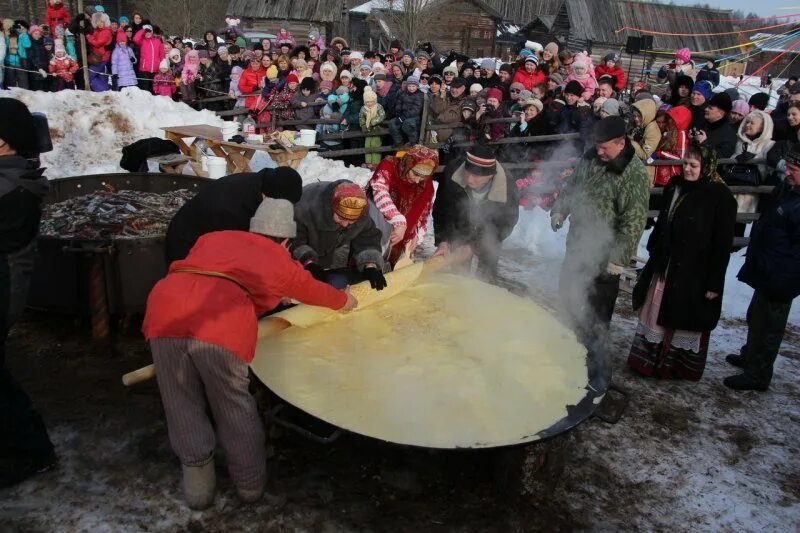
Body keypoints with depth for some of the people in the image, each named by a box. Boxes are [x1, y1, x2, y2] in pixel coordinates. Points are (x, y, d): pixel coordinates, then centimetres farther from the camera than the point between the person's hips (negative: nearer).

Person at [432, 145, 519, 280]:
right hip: (459, 229, 1)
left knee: (487, 274, 9)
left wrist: (473, 247, -29)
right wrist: (442, 241, -34)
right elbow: (442, 209, -24)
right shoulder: (452, 171, -35)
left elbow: (504, 225, -24)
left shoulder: (508, 188, -37)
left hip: (489, 234, -1)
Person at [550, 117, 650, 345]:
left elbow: (634, 222, -22)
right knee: (569, 292, 23)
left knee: (598, 305, 8)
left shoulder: (635, 173, -22)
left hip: (604, 254, -7)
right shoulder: (591, 158, 0)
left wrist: (619, 258, -21)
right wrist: (559, 210, 3)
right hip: (577, 244, 8)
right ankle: (577, 337, 45)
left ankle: (589, 347, 28)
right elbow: (571, 187, 16)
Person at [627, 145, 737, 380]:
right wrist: (653, 254, 15)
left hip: (695, 273, -5)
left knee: (688, 321, 9)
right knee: (657, 314, 15)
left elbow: (722, 245, -13)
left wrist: (714, 283, -13)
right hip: (664, 267, 6)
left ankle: (684, 368, 28)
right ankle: (647, 361, 30)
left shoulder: (721, 197, -14)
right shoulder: (675, 186, 3)